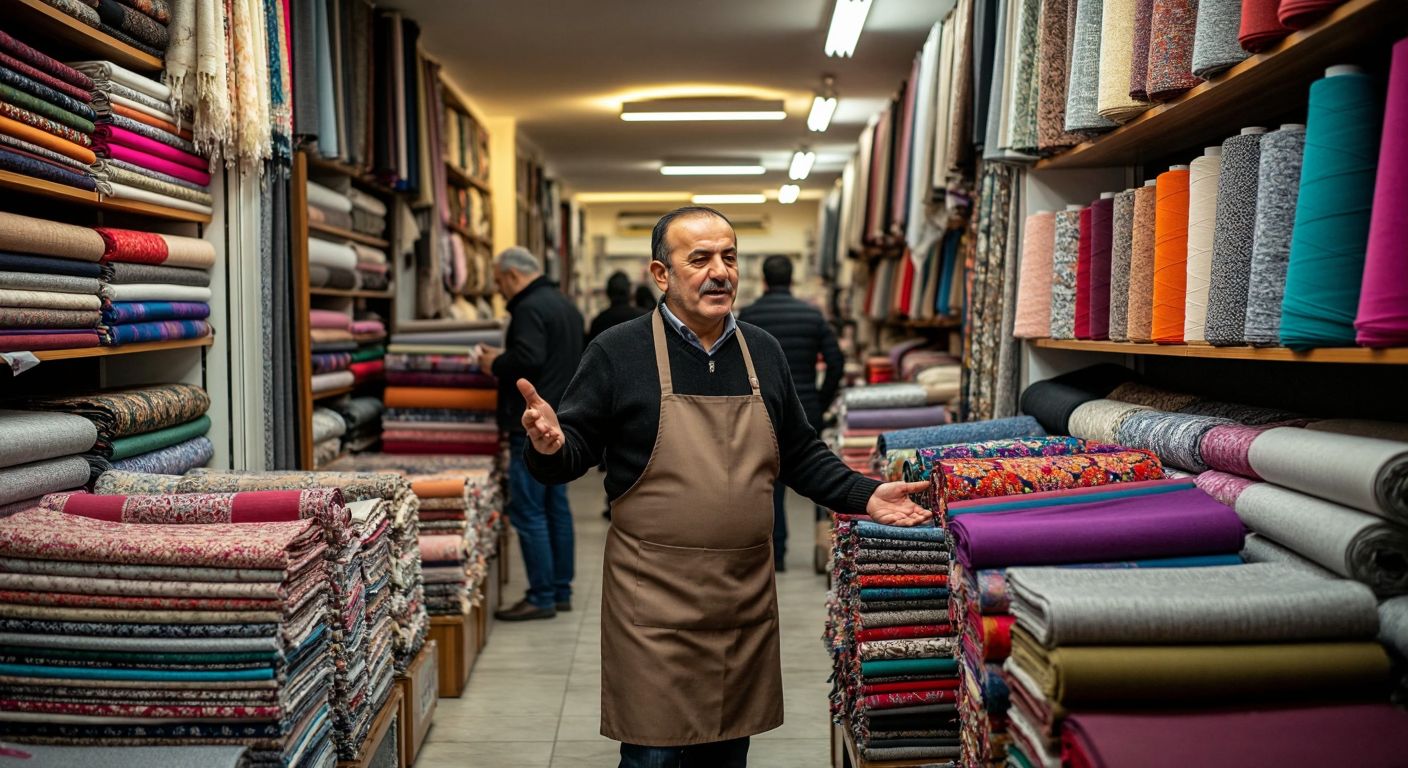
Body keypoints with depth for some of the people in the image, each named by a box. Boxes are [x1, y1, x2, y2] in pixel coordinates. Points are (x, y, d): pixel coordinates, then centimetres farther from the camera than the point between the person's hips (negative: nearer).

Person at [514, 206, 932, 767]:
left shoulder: (763, 352, 8)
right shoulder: (618, 352, -6)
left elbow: (801, 455, 15)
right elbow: (575, 453, -4)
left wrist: (864, 497, 2)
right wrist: (550, 446, -27)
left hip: (746, 600, 5)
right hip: (655, 604, -4)